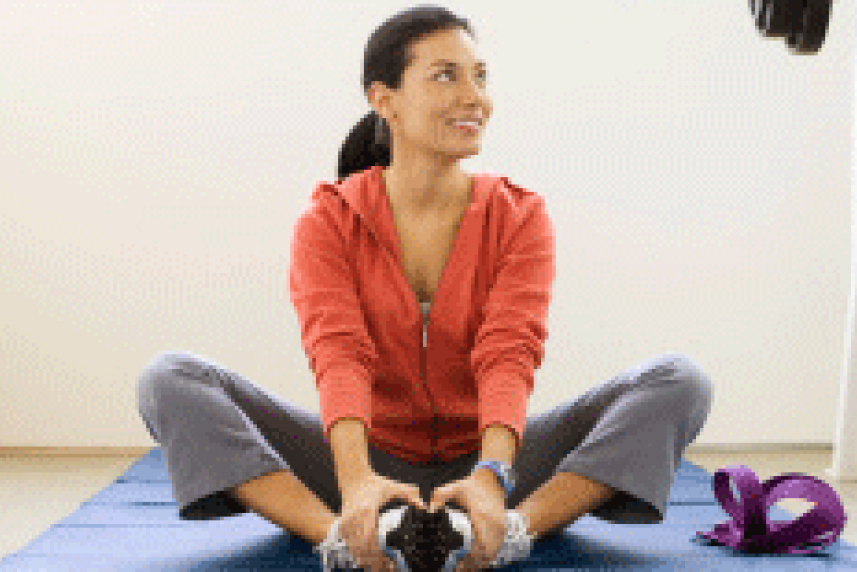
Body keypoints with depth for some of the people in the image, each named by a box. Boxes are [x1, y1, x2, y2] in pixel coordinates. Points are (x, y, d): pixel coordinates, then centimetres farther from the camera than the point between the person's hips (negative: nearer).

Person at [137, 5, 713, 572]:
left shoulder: (520, 216, -1)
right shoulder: (329, 221, -2)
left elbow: (509, 354, -16)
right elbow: (339, 354, -19)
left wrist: (491, 478, -36)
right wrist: (356, 481, -39)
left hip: (483, 459, 1)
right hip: (375, 458, 0)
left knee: (680, 381, -20)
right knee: (170, 379, -19)